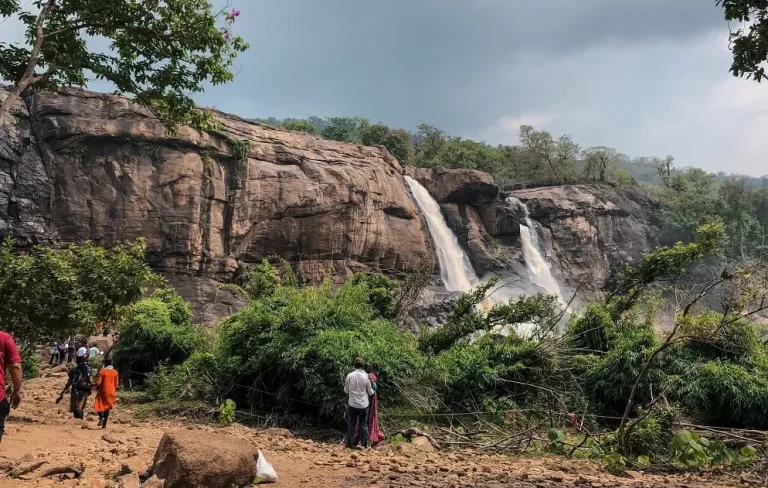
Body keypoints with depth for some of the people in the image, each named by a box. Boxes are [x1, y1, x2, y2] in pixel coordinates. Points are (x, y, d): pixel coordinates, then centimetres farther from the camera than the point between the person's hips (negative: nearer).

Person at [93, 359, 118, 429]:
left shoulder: (102, 371, -8)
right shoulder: (115, 372, 3)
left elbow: (98, 383, -12)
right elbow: (116, 384, 6)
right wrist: (115, 392, 17)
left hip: (103, 391, -4)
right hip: (111, 392, 4)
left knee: (98, 405, 8)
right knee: (107, 407, 10)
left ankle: (101, 417, -20)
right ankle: (104, 425, 7)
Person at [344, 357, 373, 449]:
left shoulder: (349, 376, -8)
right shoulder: (366, 376, -10)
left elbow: (346, 391, 2)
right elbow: (370, 392, -2)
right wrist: (373, 391, 20)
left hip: (352, 404, 1)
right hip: (363, 405, -1)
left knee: (351, 424, 10)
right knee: (363, 425, 9)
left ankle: (350, 444, 12)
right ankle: (364, 444, 11)